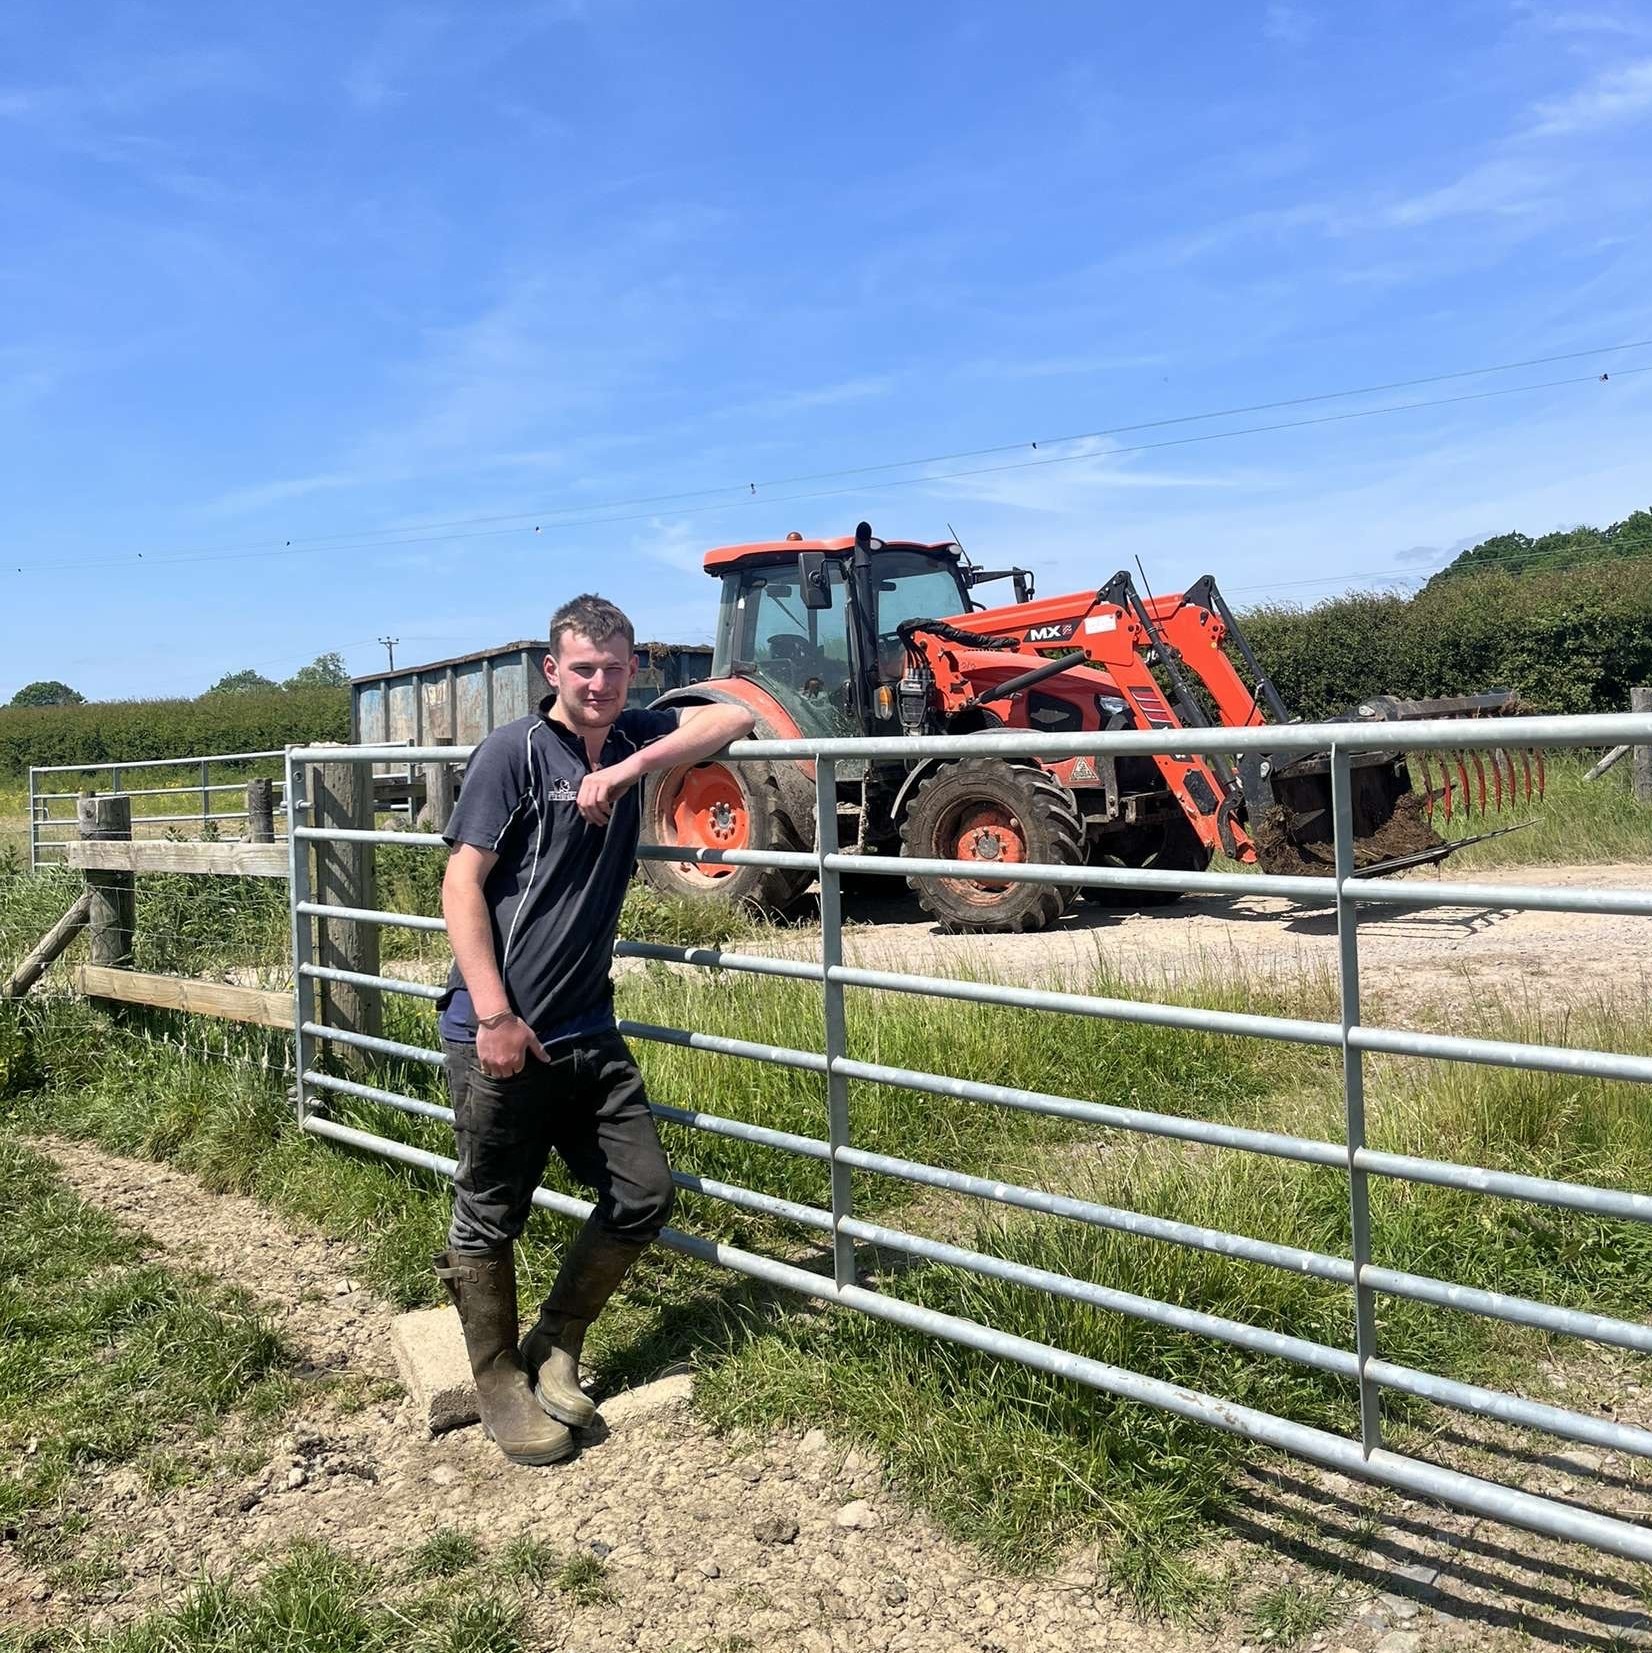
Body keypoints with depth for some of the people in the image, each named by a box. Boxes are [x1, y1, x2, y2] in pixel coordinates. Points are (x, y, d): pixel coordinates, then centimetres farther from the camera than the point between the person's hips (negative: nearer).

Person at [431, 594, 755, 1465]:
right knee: (490, 1218, 8)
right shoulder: (514, 750, -8)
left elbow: (734, 718, 1)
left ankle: (555, 1349, 30)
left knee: (644, 1194, 9)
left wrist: (631, 768, -12)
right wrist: (494, 1016, -17)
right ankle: (500, 1384, 29)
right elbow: (462, 883, -11)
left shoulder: (633, 739, 9)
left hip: (587, 1031, 6)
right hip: (499, 1033, -6)